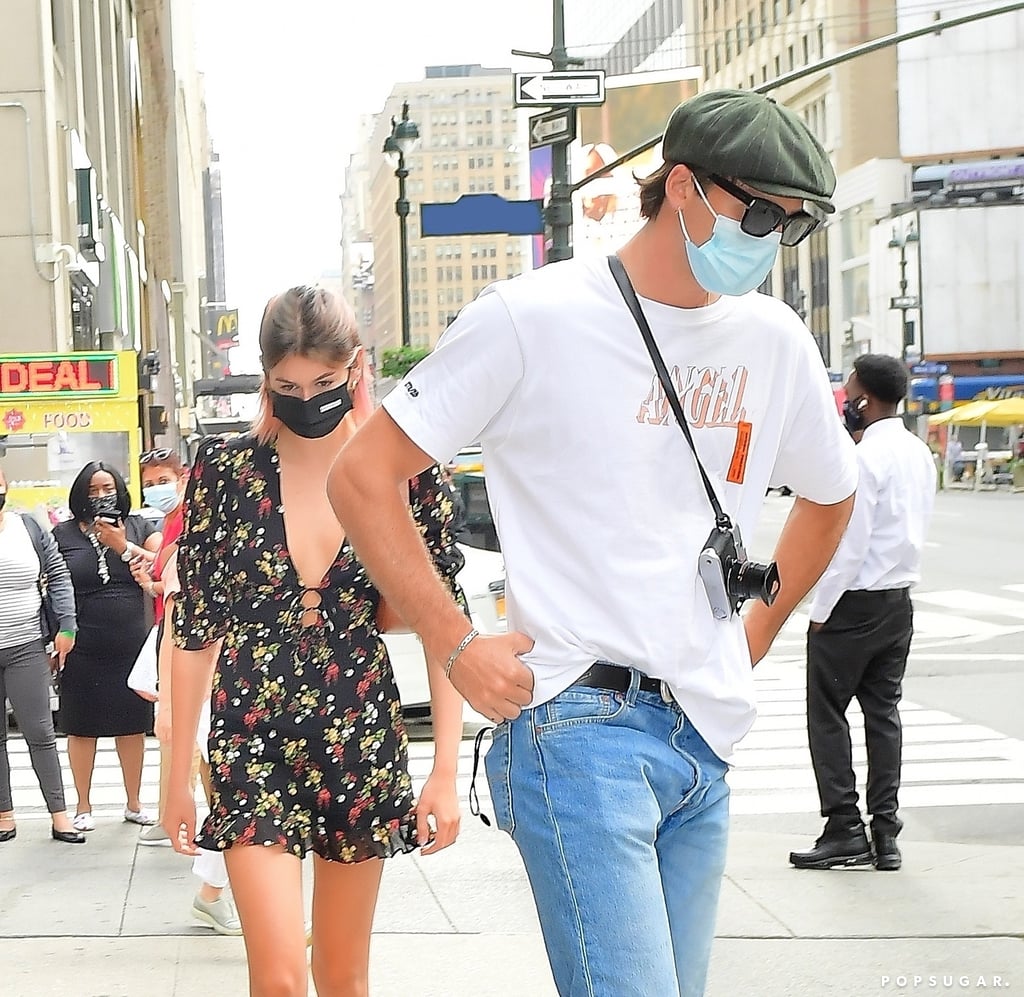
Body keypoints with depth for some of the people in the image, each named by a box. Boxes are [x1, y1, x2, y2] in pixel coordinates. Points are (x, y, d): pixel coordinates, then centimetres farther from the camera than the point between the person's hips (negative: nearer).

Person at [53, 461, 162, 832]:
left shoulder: (138, 527, 5)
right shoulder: (63, 534, 2)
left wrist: (124, 548, -14)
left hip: (131, 646, 1)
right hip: (82, 651, -1)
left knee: (133, 727, 9)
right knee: (82, 728, 6)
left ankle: (134, 803, 22)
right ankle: (83, 806, 18)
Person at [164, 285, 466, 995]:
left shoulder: (406, 472, -3)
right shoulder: (226, 470, -3)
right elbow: (193, 632, 2)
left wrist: (446, 772, -6)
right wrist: (179, 779, 3)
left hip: (365, 745, 1)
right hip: (253, 745, -1)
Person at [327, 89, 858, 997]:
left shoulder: (773, 339, 9)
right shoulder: (535, 318, -8)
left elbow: (829, 496, 28)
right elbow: (362, 478, -6)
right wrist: (457, 647, -10)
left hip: (706, 736, 7)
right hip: (580, 723, -6)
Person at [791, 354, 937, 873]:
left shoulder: (866, 457, -18)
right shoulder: (920, 453, 9)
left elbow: (849, 543, -19)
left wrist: (821, 611, -13)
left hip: (854, 604, -8)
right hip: (900, 601, 8)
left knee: (827, 713, 1)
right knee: (884, 713, 10)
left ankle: (845, 830, -1)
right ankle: (885, 833, 10)